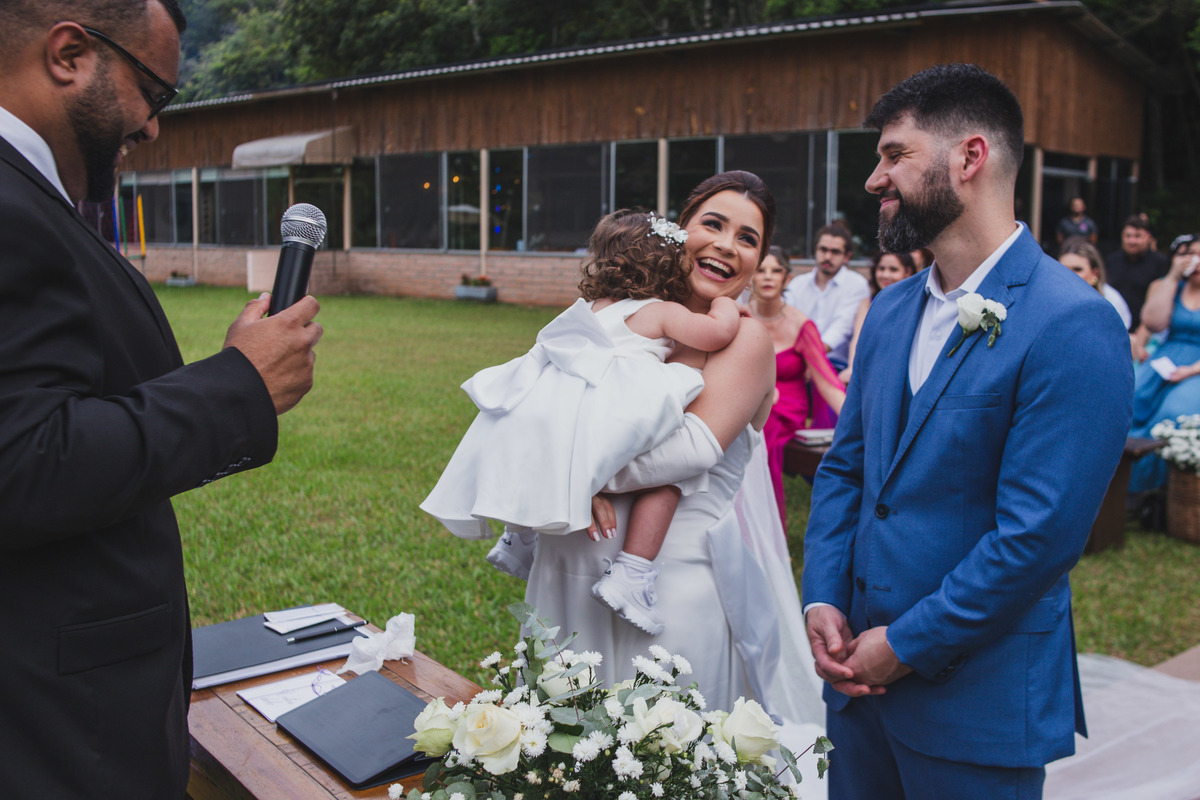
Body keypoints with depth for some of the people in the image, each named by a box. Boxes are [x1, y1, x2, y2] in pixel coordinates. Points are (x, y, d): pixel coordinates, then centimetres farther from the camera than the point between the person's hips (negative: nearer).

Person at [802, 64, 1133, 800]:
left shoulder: (1074, 326, -18)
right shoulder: (891, 310, 6)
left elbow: (1039, 533, -21)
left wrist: (907, 646, -14)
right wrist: (823, 601, -2)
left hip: (977, 699, -6)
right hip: (861, 671, 7)